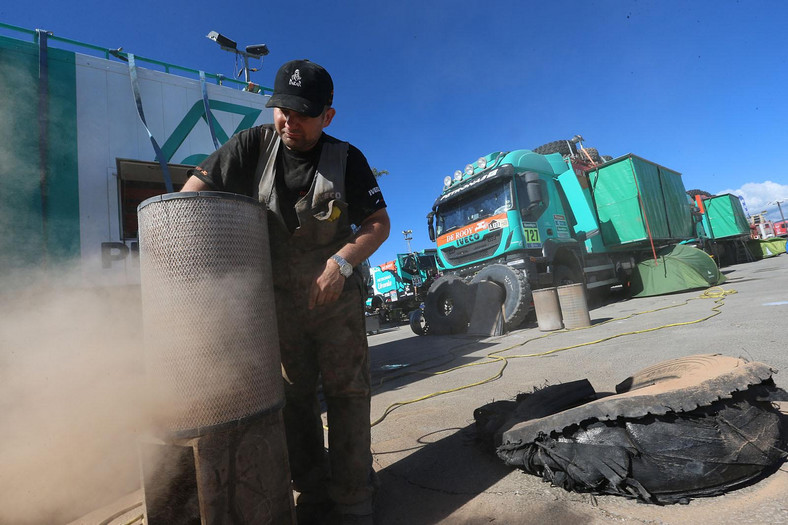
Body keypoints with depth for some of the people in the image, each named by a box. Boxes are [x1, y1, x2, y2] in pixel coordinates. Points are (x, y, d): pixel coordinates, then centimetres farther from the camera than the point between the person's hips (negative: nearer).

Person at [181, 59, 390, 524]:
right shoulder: (256, 145, -1)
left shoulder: (347, 160, -7)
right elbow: (196, 186, 3)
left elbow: (379, 223, -8)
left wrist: (341, 261, -23)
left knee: (347, 390, 1)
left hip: (336, 294, -2)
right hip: (280, 297, 3)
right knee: (295, 395, 10)